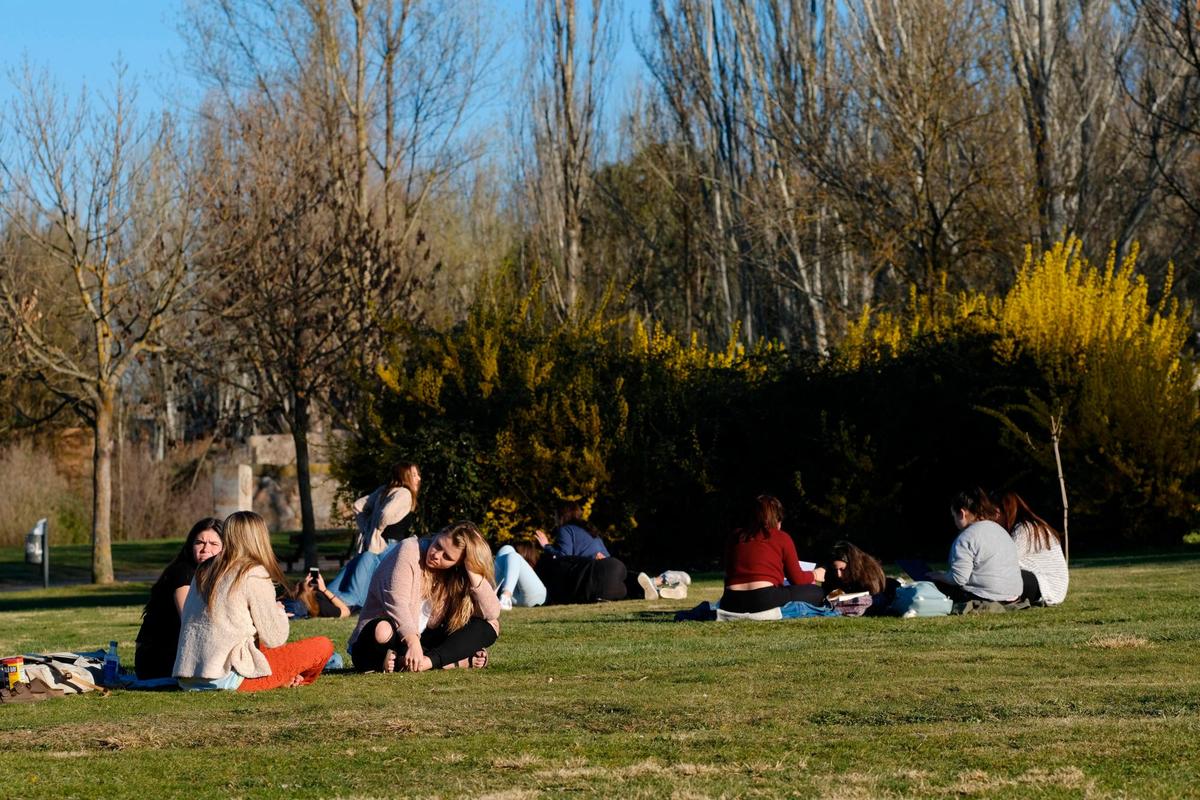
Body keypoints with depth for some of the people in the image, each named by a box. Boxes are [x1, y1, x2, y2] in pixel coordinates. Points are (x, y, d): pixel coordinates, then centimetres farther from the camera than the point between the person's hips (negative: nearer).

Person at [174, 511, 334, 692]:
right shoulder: (255, 575, -7)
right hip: (228, 677, -8)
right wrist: (278, 611, 15)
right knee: (323, 646, -3)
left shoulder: (204, 571, 14)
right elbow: (274, 639, -5)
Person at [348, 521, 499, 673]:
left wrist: (472, 572, -18)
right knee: (382, 631, -42)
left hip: (424, 641, 4)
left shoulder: (456, 576, 1)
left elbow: (492, 613, -11)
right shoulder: (409, 550, -13)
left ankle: (429, 661, -31)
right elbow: (397, 603, -26)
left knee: (488, 626, -14)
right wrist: (412, 641, -40)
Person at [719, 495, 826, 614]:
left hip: (731, 605, 5)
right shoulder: (782, 538, 6)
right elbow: (796, 579, 11)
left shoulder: (736, 536, 17)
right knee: (816, 593, 10)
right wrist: (814, 575, 33)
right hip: (765, 601, -5)